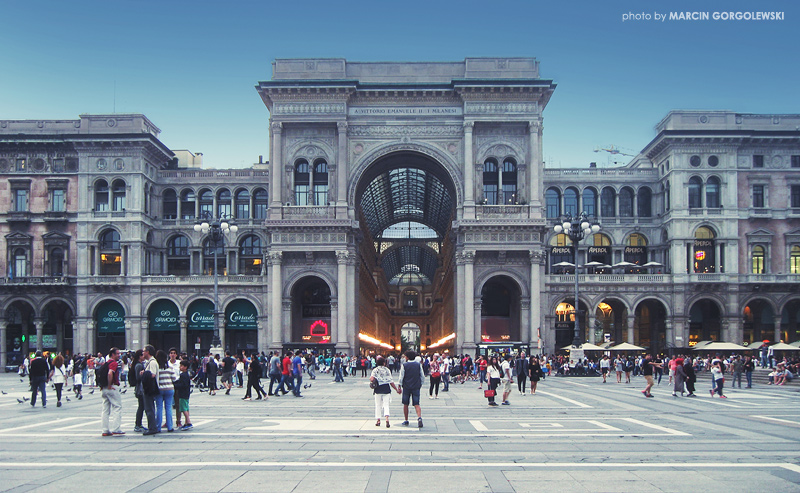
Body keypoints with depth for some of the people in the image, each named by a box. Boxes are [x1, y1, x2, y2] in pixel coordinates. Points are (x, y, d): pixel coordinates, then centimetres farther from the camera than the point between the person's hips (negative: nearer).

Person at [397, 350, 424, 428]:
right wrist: (420, 384, 18)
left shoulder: (404, 365, -5)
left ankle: (406, 421, 17)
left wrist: (399, 387, 2)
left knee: (405, 404, 12)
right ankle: (419, 417, -25)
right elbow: (422, 376, 4)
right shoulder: (418, 365, 2)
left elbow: (401, 377, -5)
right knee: (417, 404, -1)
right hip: (416, 387, 1)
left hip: (406, 387, -1)